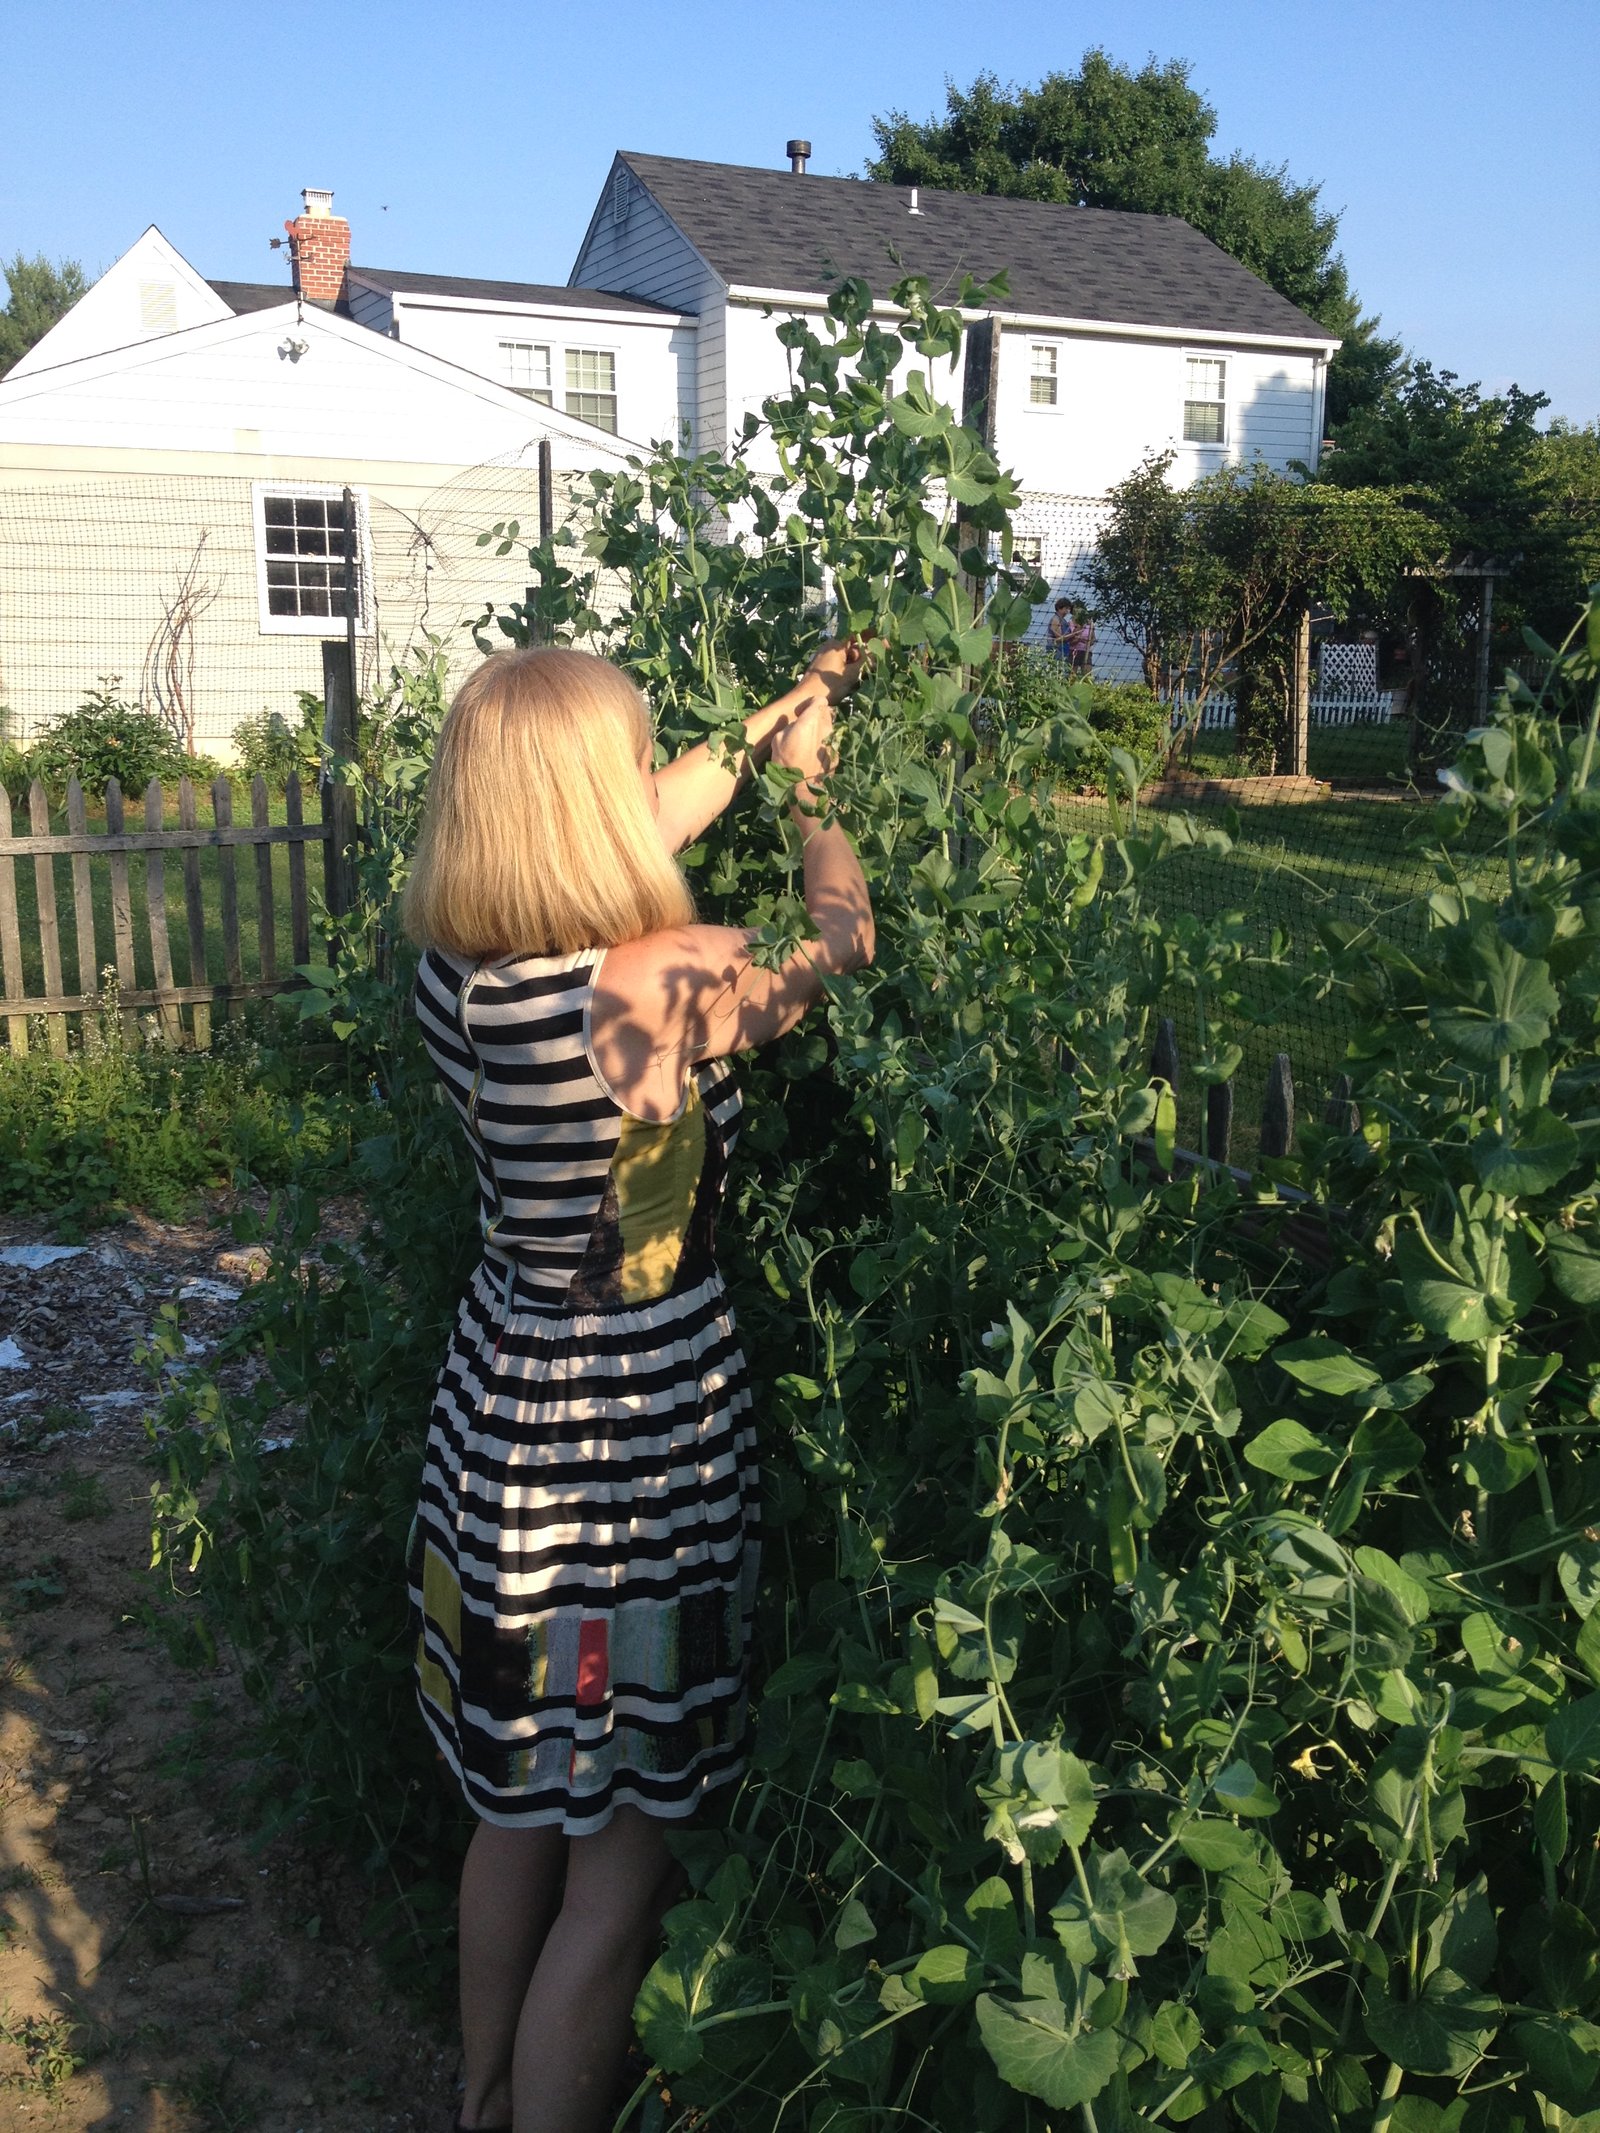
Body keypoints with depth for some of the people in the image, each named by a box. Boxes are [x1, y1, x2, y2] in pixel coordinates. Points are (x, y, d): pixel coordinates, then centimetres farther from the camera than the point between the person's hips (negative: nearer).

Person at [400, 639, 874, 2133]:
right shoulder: (662, 986, -25)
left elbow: (637, 829, 13)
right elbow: (842, 933, -4)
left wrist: (767, 723, 24)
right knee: (621, 1870, 11)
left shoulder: (457, 965, -5)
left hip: (501, 1424, 8)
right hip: (631, 1462, -8)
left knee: (523, 1816, 27)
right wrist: (807, 775, 15)